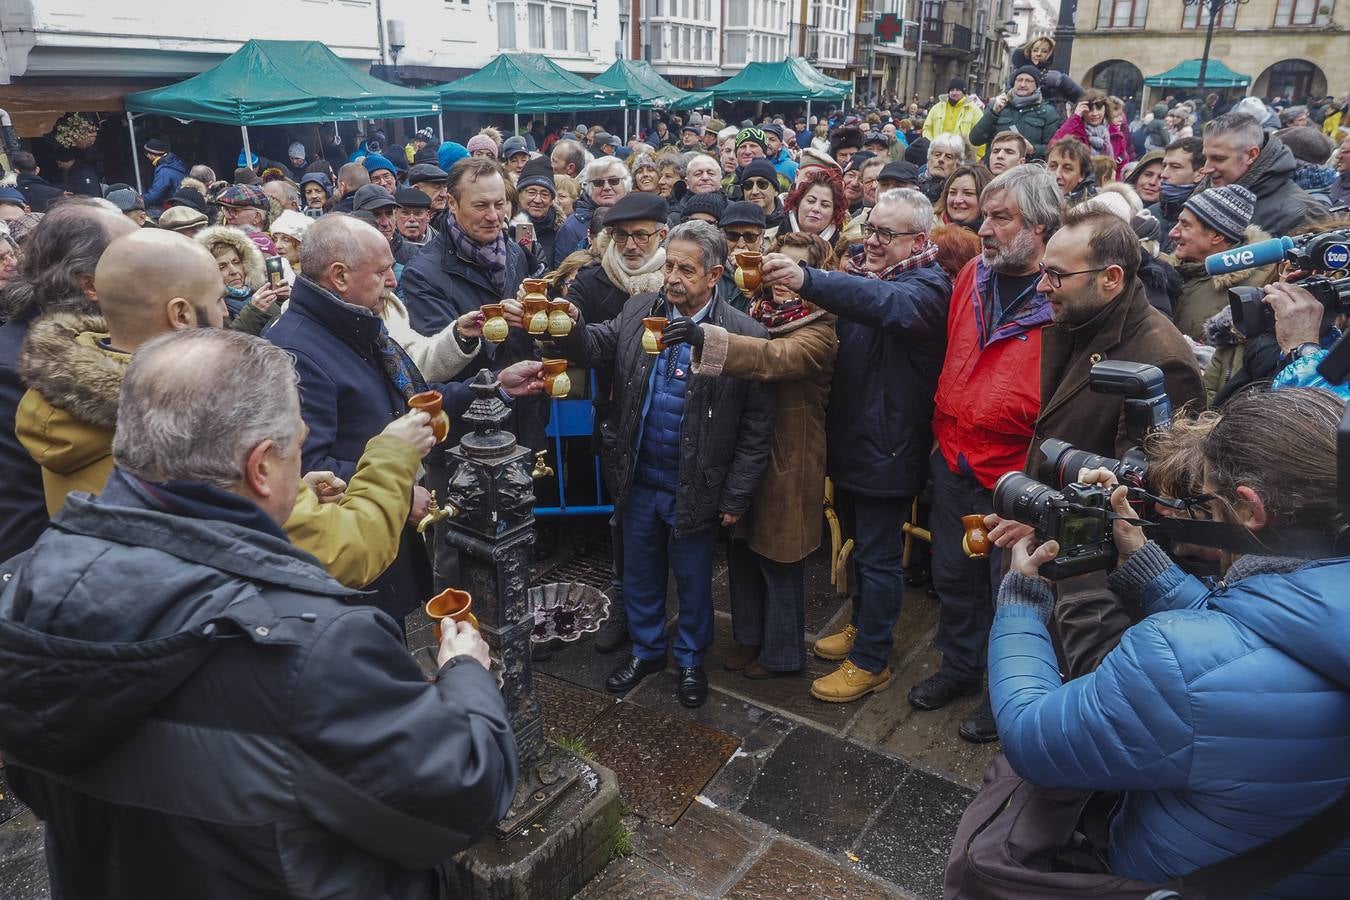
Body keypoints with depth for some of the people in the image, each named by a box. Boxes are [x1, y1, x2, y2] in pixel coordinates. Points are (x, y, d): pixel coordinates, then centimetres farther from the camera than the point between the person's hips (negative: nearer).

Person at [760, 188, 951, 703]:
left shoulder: (928, 286, -16)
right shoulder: (865, 272, 11)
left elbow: (888, 303, -39)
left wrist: (807, 280, -54)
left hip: (888, 445, -8)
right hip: (851, 437, 8)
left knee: (878, 555, 4)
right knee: (862, 543, 22)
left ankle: (871, 661, 18)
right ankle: (864, 625, 41)